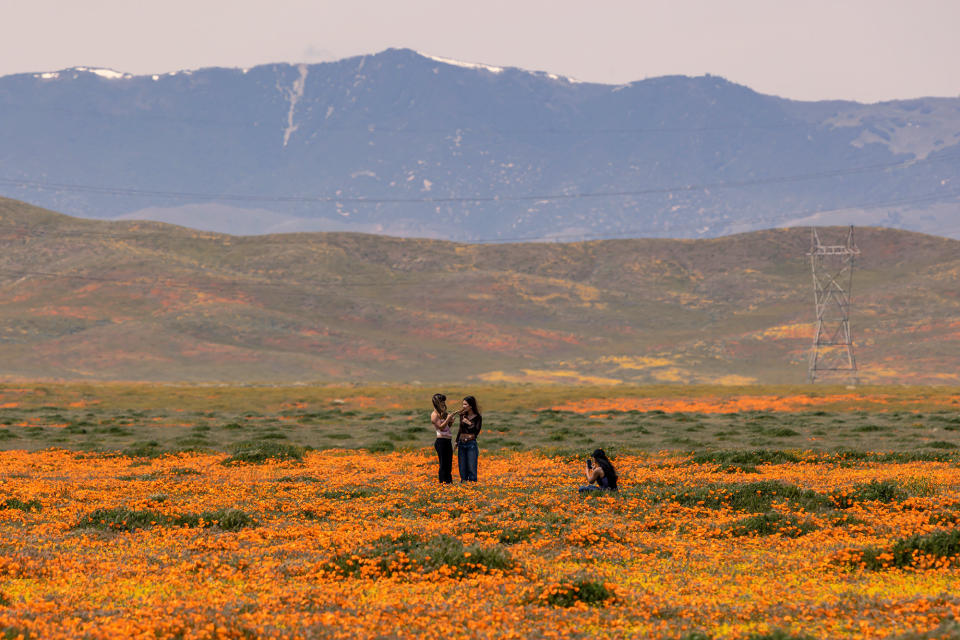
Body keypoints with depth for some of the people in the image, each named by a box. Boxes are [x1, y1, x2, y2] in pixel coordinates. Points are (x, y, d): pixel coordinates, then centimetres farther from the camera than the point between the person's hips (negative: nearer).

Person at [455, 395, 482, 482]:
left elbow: (476, 431, -11)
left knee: (471, 468, -4)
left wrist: (469, 423, -18)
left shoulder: (477, 417, -5)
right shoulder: (462, 416, 9)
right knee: (462, 468, 7)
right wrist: (457, 441, 16)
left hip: (471, 444, -5)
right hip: (461, 444, 5)